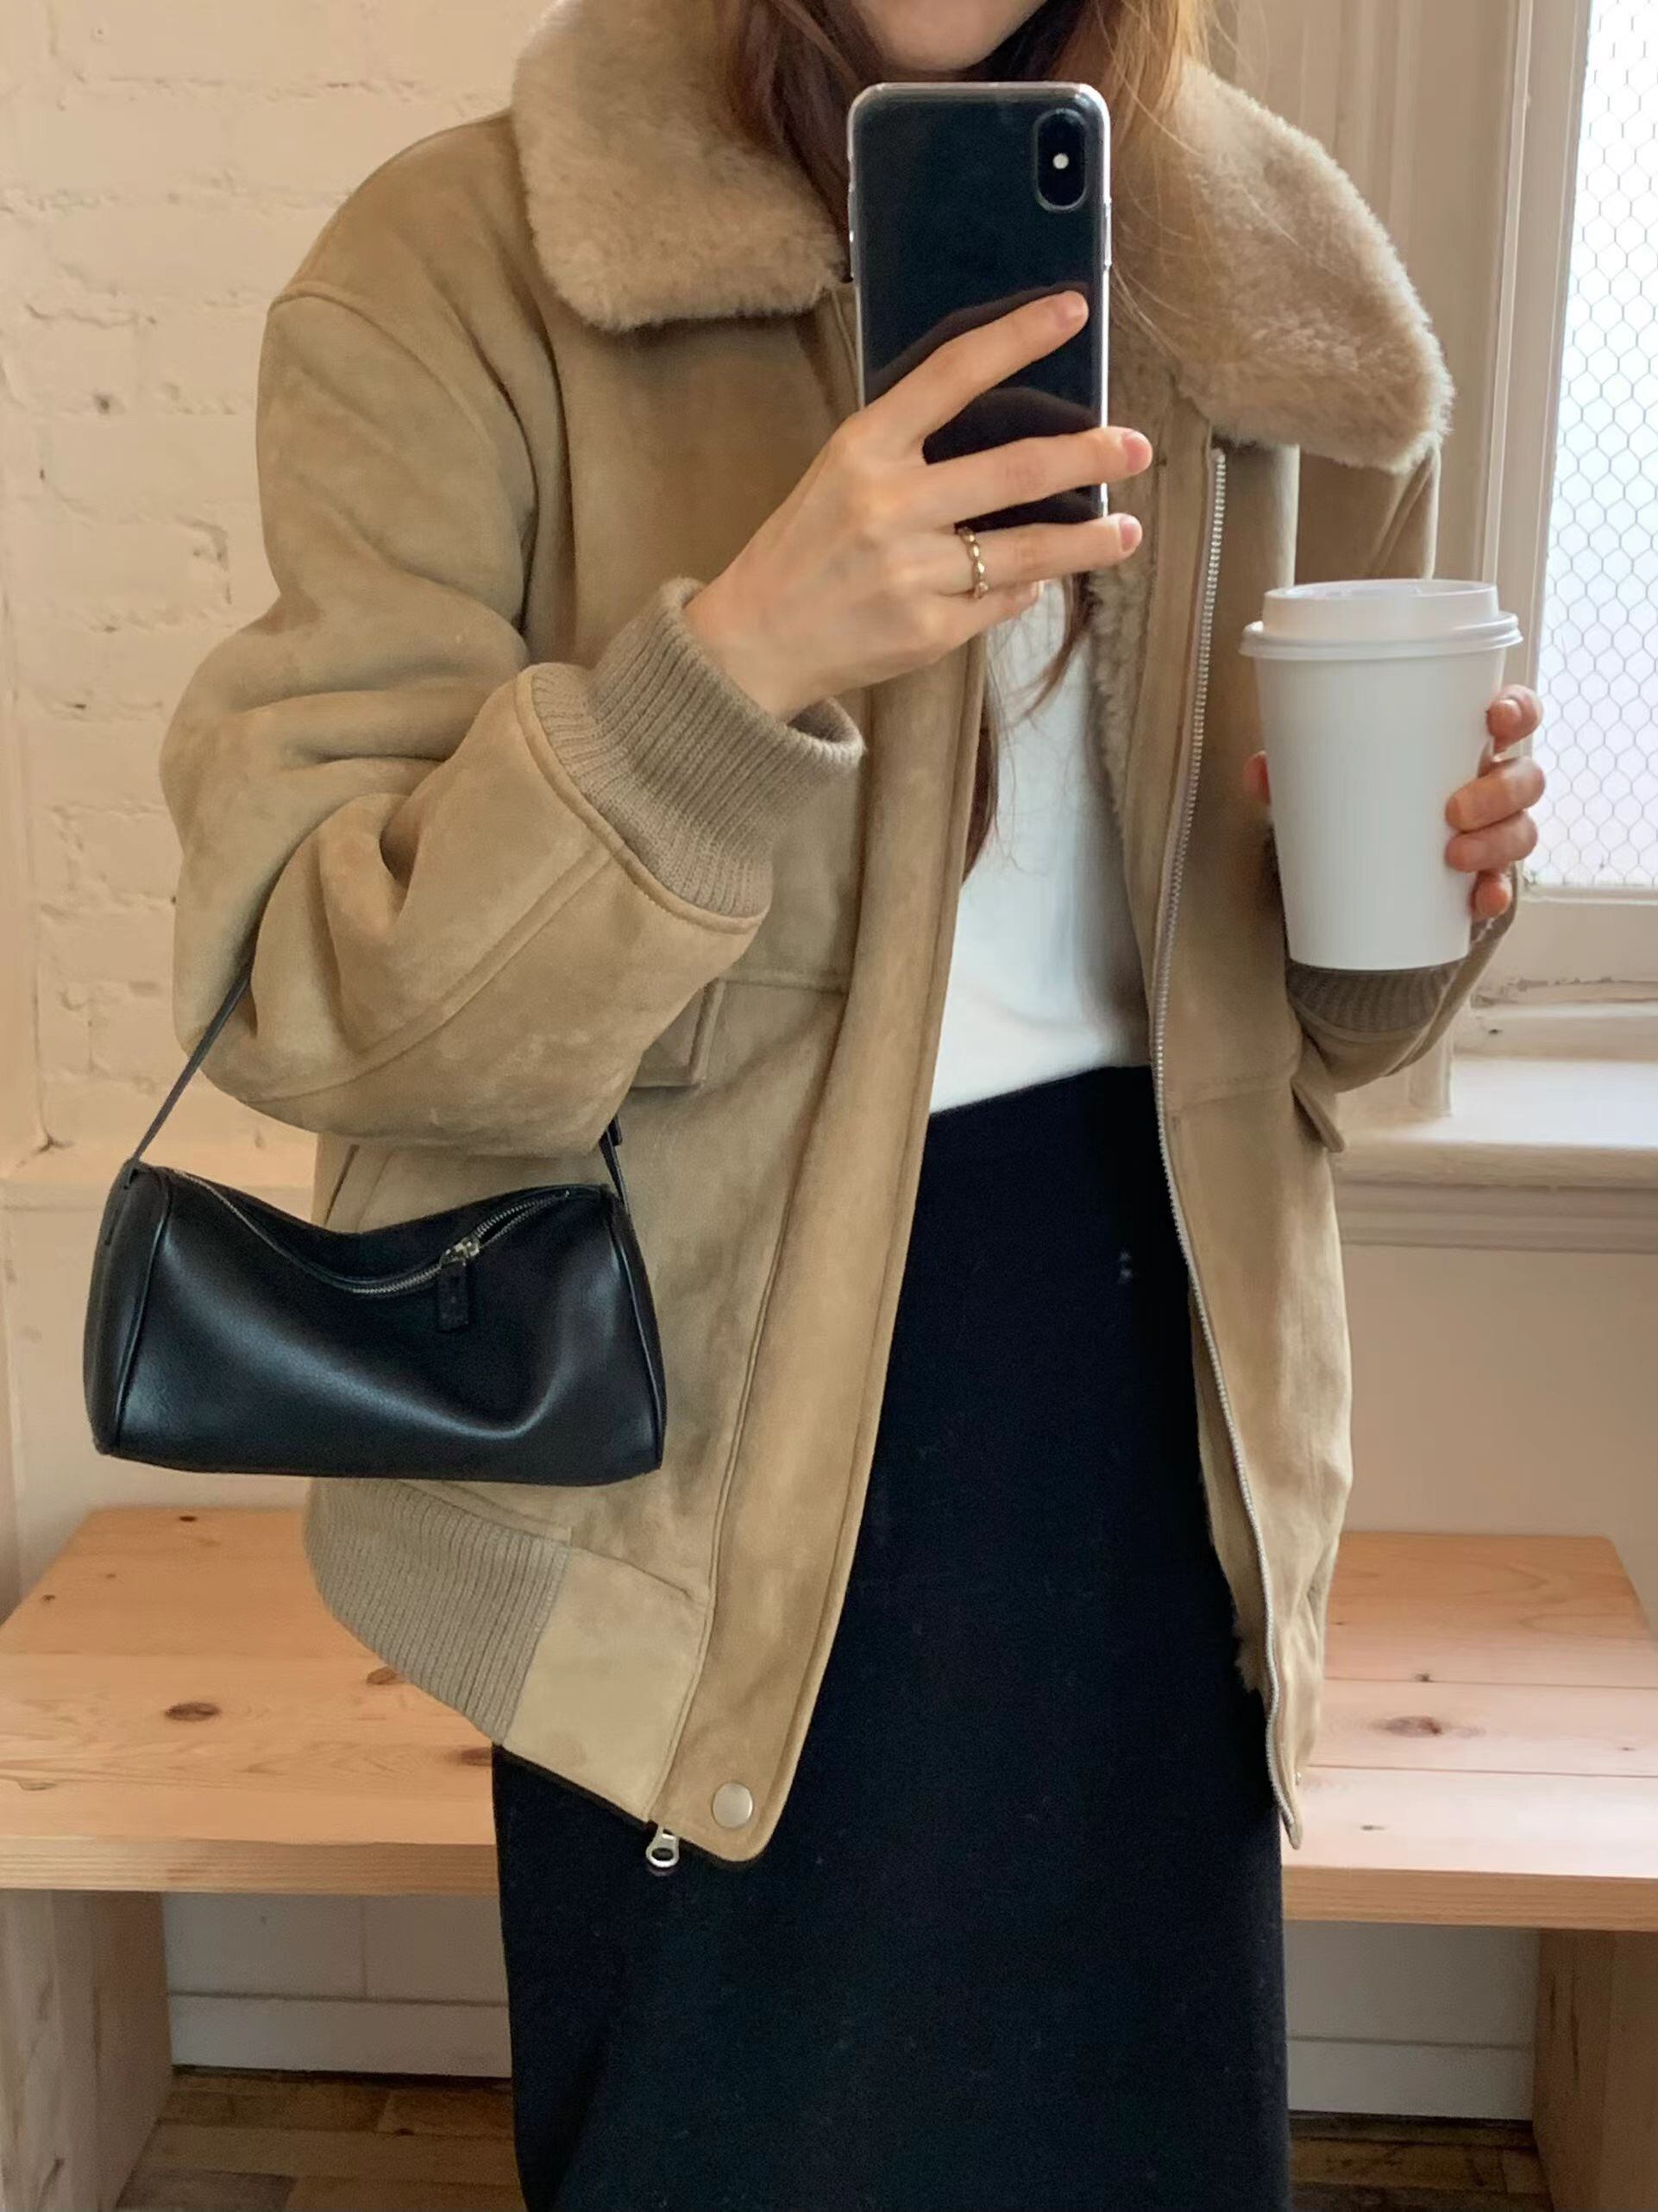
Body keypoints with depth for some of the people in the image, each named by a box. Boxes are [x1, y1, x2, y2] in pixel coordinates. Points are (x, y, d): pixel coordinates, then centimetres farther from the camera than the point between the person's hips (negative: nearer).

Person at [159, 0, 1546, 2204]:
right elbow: (295, 987, -15)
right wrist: (733, 666, -29)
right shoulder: (465, 270, -8)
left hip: (1153, 1386, 4)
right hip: (723, 1423, -3)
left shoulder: (1260, 294, 6)